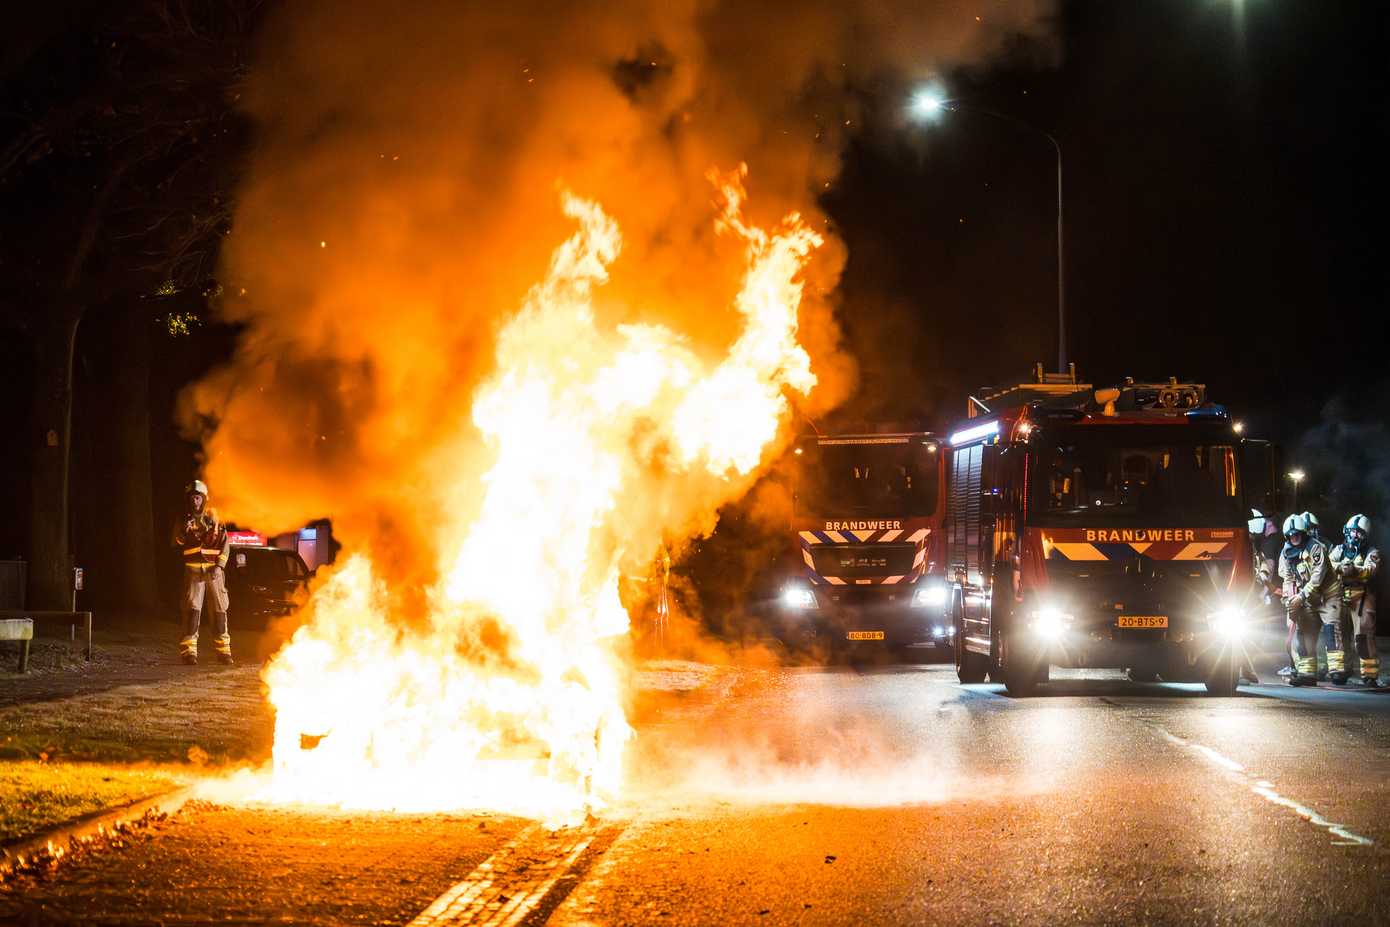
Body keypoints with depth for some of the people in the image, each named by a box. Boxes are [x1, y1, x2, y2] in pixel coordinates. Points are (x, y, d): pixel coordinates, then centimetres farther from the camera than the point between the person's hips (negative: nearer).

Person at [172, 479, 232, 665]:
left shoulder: (214, 518, 9)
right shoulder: (183, 520, 11)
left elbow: (225, 544, 6)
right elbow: (178, 541, 3)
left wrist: (219, 565, -6)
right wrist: (185, 530, -17)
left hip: (214, 570, 1)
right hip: (193, 569, -1)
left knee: (219, 610, 2)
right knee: (192, 609, -11)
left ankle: (223, 651, 9)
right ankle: (189, 651, -12)